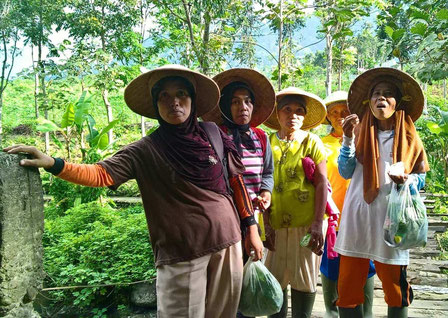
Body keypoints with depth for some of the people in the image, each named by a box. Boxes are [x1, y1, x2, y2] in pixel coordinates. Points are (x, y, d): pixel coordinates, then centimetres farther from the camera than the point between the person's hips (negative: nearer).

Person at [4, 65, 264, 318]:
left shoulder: (213, 135, 0)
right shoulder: (147, 150, -6)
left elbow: (236, 181, 8)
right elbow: (101, 174, -12)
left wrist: (251, 227, 9)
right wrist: (52, 163, -27)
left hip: (227, 243, 3)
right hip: (181, 254, -3)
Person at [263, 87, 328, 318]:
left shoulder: (311, 141, -1)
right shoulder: (268, 142, 5)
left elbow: (321, 183, -4)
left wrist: (318, 223, -12)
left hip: (306, 222, -2)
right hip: (275, 222, 2)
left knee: (303, 278, 8)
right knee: (275, 278, 10)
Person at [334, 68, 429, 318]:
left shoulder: (408, 137, 7)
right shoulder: (360, 133, 9)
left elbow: (421, 177, 9)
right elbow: (346, 172, 1)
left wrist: (407, 180, -12)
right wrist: (348, 139, -8)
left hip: (391, 216, -1)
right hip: (357, 215, 1)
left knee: (395, 286, 7)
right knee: (348, 286, 3)